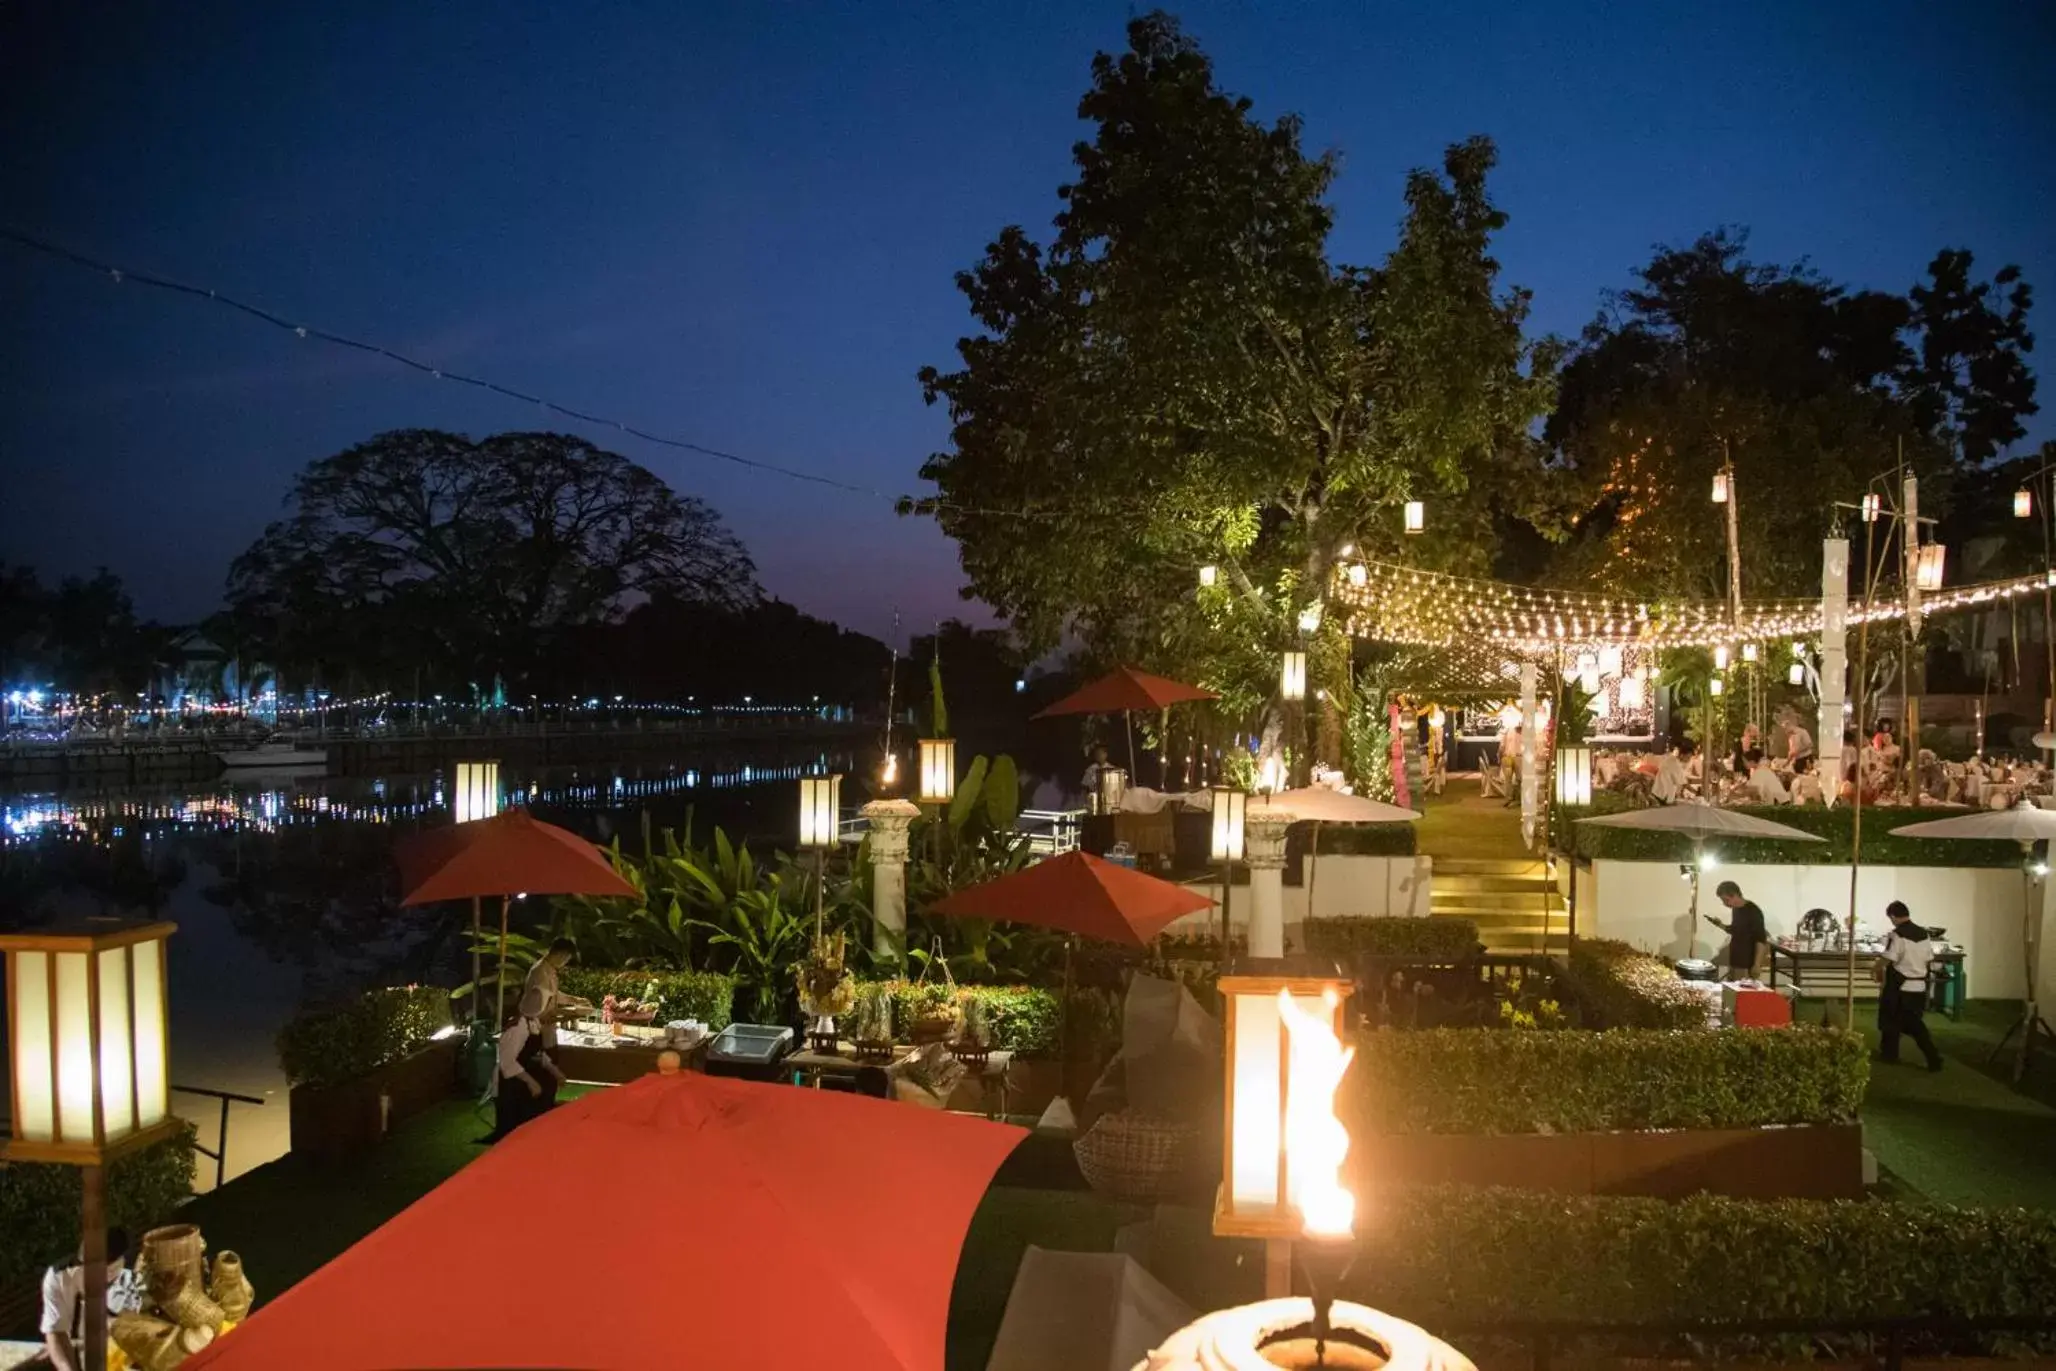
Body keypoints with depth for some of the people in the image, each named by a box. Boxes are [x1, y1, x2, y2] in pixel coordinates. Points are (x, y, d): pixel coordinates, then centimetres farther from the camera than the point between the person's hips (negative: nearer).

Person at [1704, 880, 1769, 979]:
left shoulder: (1753, 912, -17)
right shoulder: (1735, 909, 9)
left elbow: (1761, 940, -18)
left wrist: (1756, 964, -20)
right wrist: (1720, 925, 7)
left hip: (1746, 964, -9)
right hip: (1733, 961, 9)